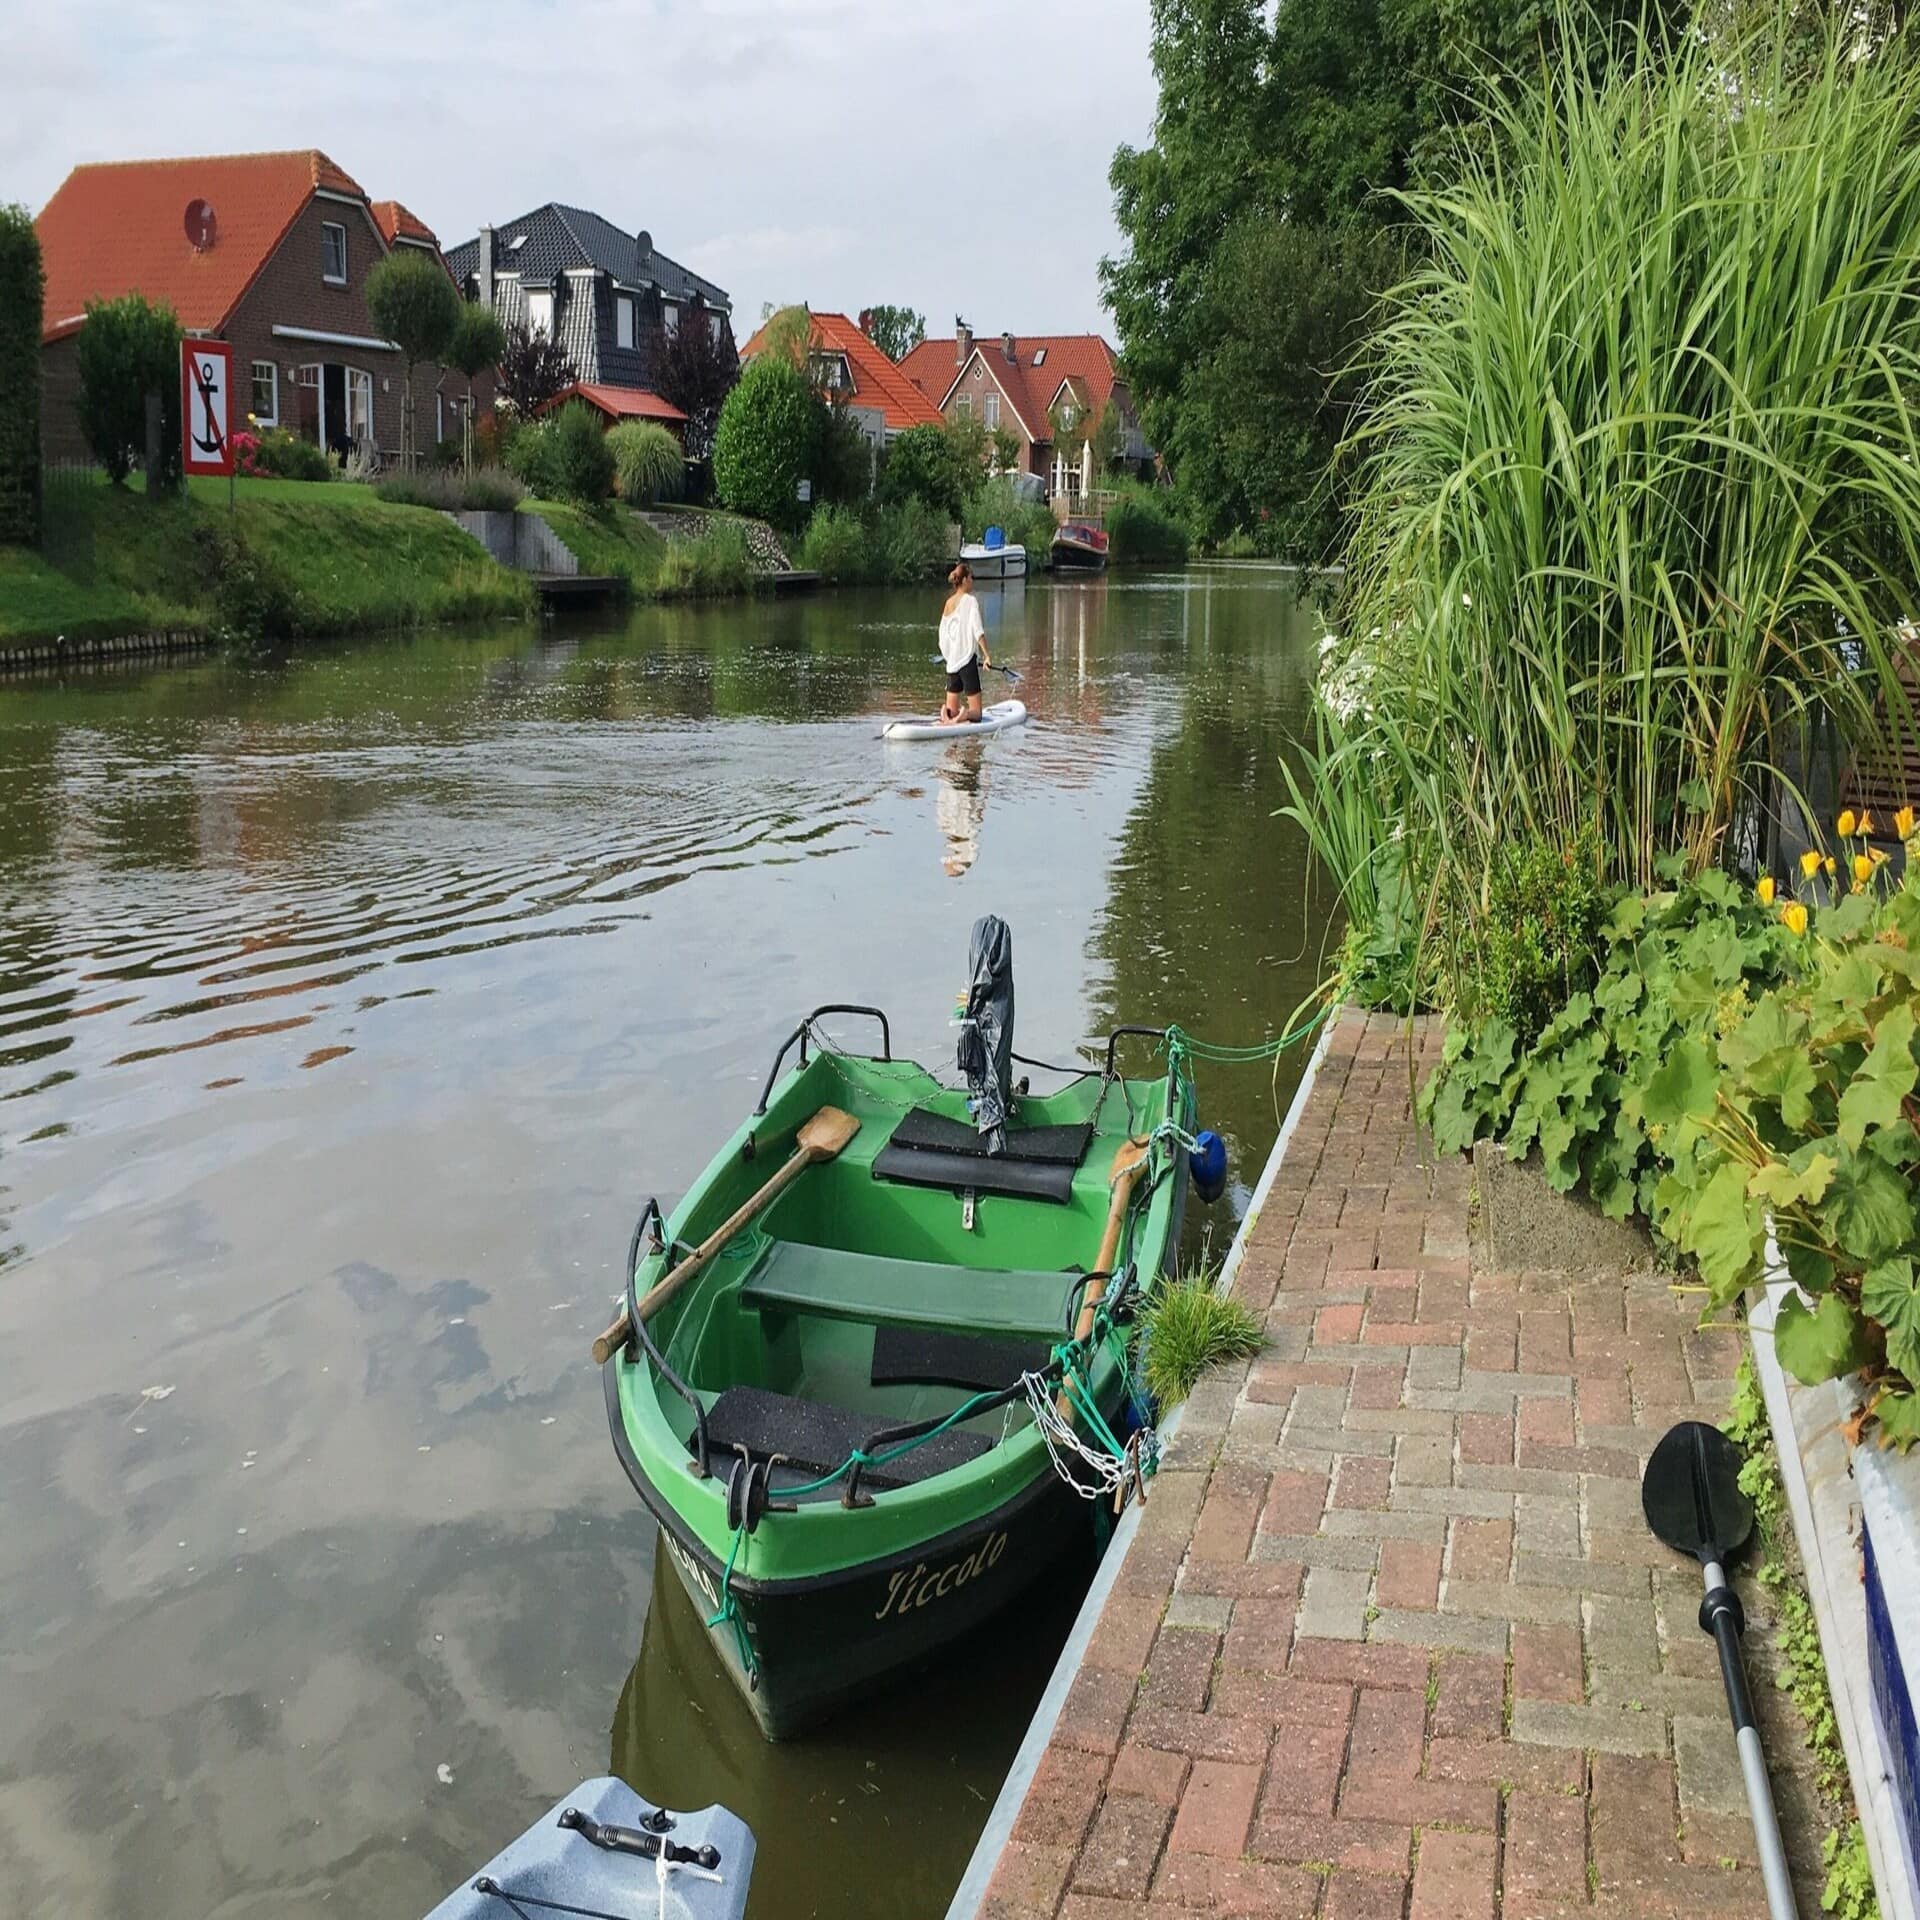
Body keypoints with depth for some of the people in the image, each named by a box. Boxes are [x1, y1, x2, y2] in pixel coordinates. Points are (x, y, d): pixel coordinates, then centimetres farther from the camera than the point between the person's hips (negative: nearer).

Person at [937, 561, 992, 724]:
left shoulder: (948, 602, 10)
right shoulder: (970, 601, -8)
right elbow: (978, 631, -18)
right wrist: (987, 655, -17)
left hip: (951, 661, 6)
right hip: (967, 659, -6)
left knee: (952, 710, 12)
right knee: (975, 711, -3)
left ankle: (946, 713, -19)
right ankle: (964, 715, -33)